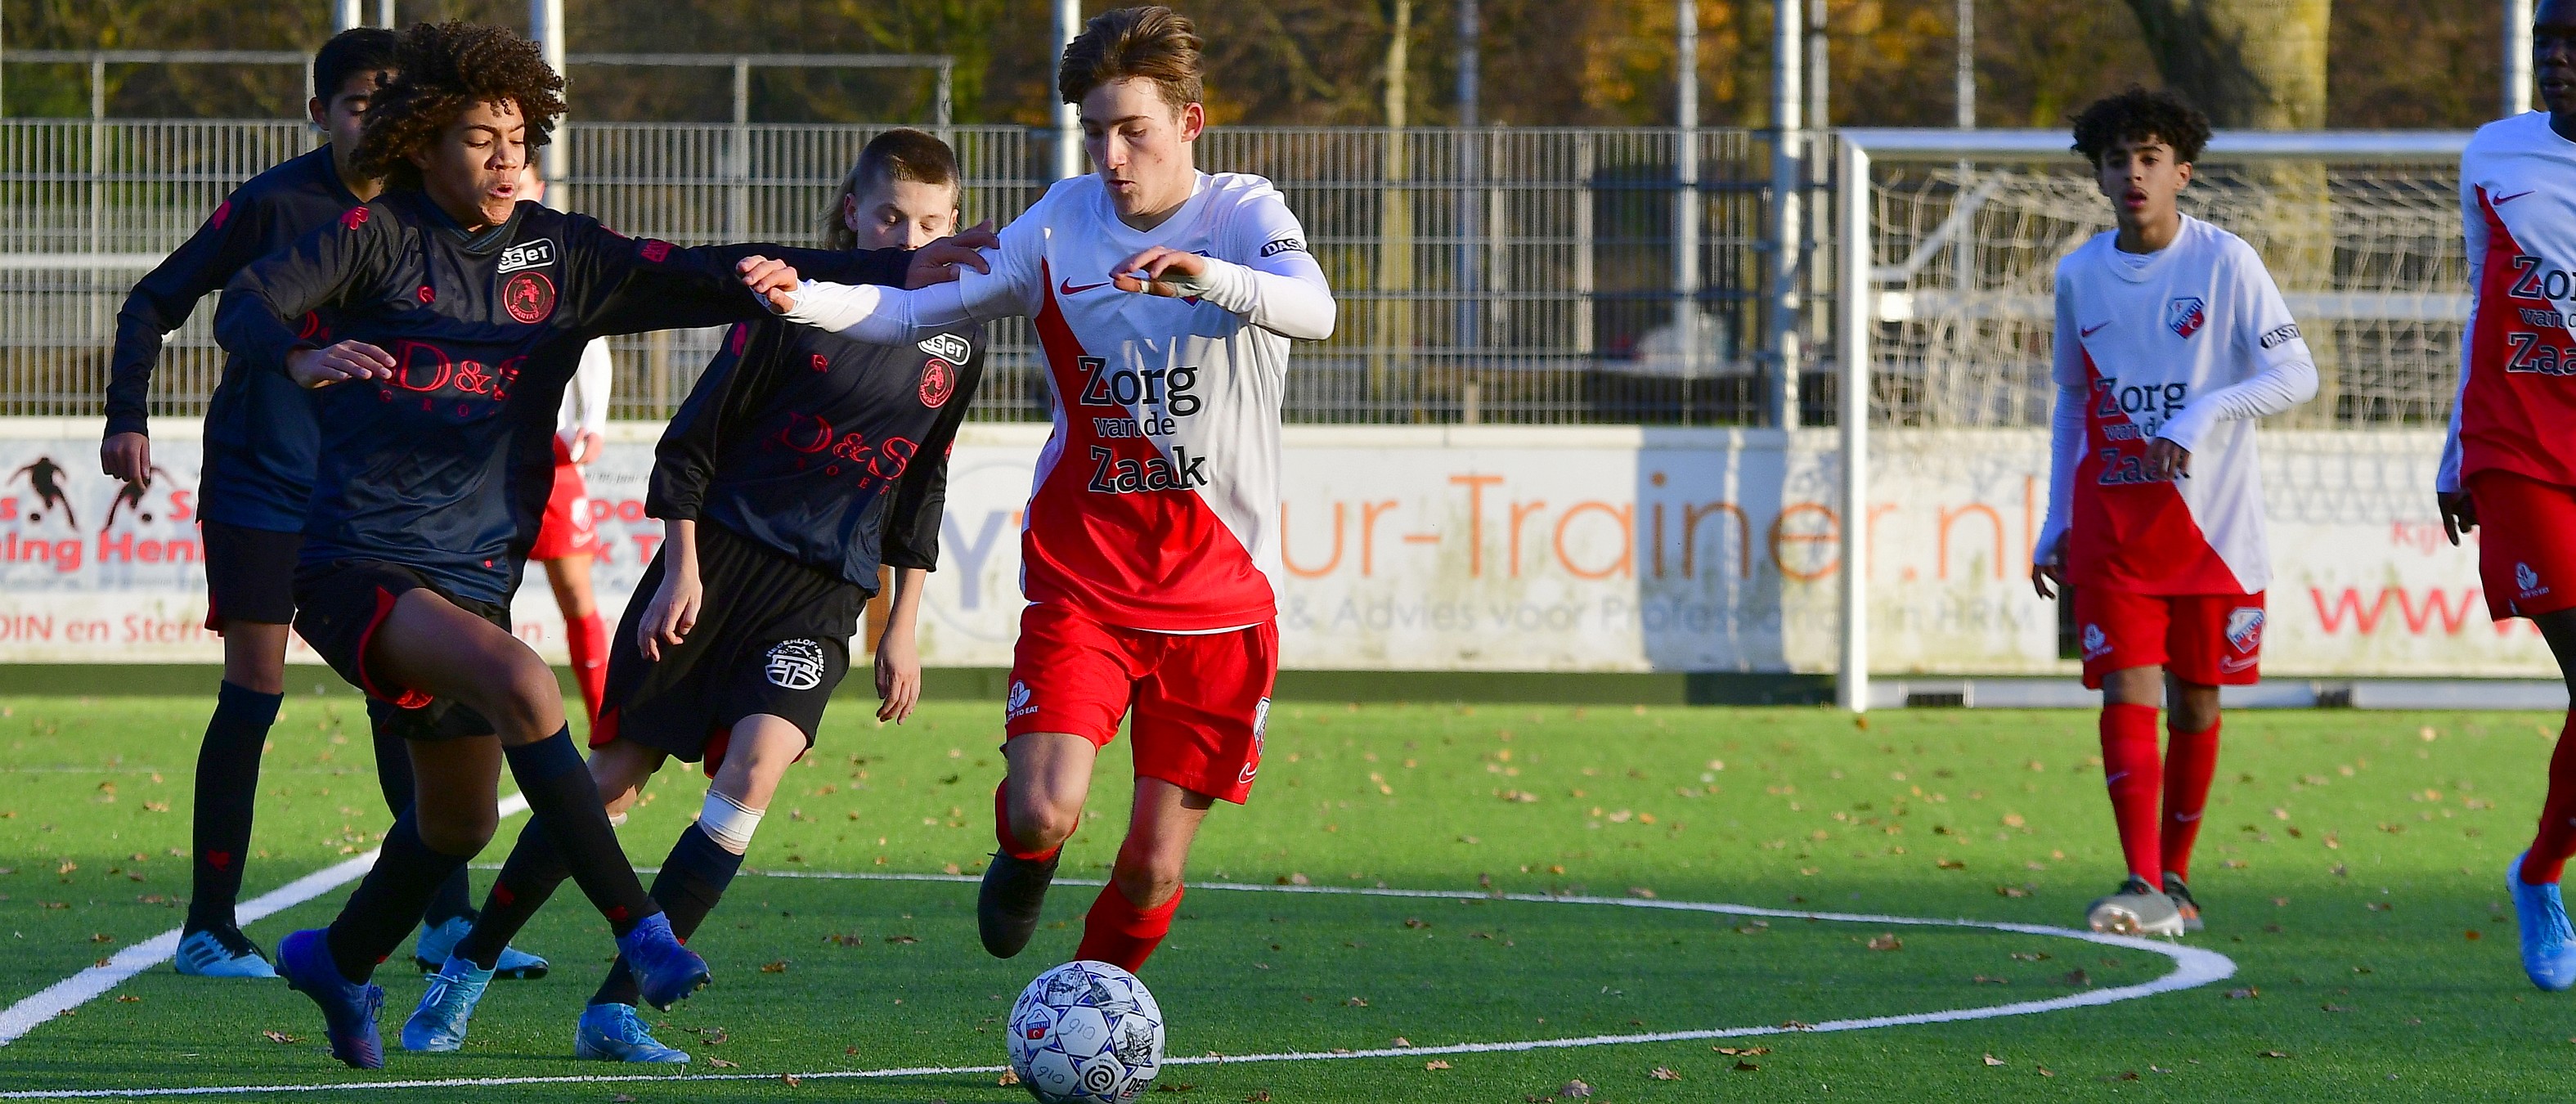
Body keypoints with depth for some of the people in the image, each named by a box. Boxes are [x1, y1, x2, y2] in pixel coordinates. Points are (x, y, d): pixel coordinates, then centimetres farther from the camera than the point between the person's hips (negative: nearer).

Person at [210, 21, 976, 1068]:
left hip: (473, 578, 7)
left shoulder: (557, 254, 8)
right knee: (523, 684, -32)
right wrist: (300, 354, -38)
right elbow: (245, 304, -14)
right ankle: (643, 937, -32)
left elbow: (703, 279, 2)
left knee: (460, 820, 18)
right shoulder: (378, 237, -4)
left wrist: (897, 270, -8)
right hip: (360, 566, -7)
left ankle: (336, 961, 46)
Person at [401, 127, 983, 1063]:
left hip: (822, 594, 2)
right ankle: (466, 972, 16)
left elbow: (920, 495, 16)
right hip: (720, 555, -2)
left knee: (752, 773, -19)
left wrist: (902, 630, 14)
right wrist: (682, 571, -8)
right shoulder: (793, 308, -6)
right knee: (611, 782, 0)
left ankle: (614, 1011, -14)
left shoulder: (956, 348, 6)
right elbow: (690, 443, -2)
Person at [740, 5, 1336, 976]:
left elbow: (1314, 310, -26)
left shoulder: (1242, 214, -5)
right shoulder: (1064, 223, 3)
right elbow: (920, 310, 1)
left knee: (1153, 868, -2)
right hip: (1079, 579, 1)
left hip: (1218, 596, -1)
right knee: (1044, 813, -19)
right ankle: (1025, 860, 18)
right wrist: (803, 301, -18)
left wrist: (1209, 277, -46)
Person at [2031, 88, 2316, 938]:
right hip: (2111, 524, 2)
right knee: (2127, 693, -12)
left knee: (2195, 701, 6)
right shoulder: (2080, 276, 6)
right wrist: (2055, 524, 14)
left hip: (2212, 520, -2)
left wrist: (2204, 415, -24)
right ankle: (2144, 889, -19)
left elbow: (2297, 374, -10)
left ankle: (2175, 874, 23)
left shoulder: (2225, 262, -5)